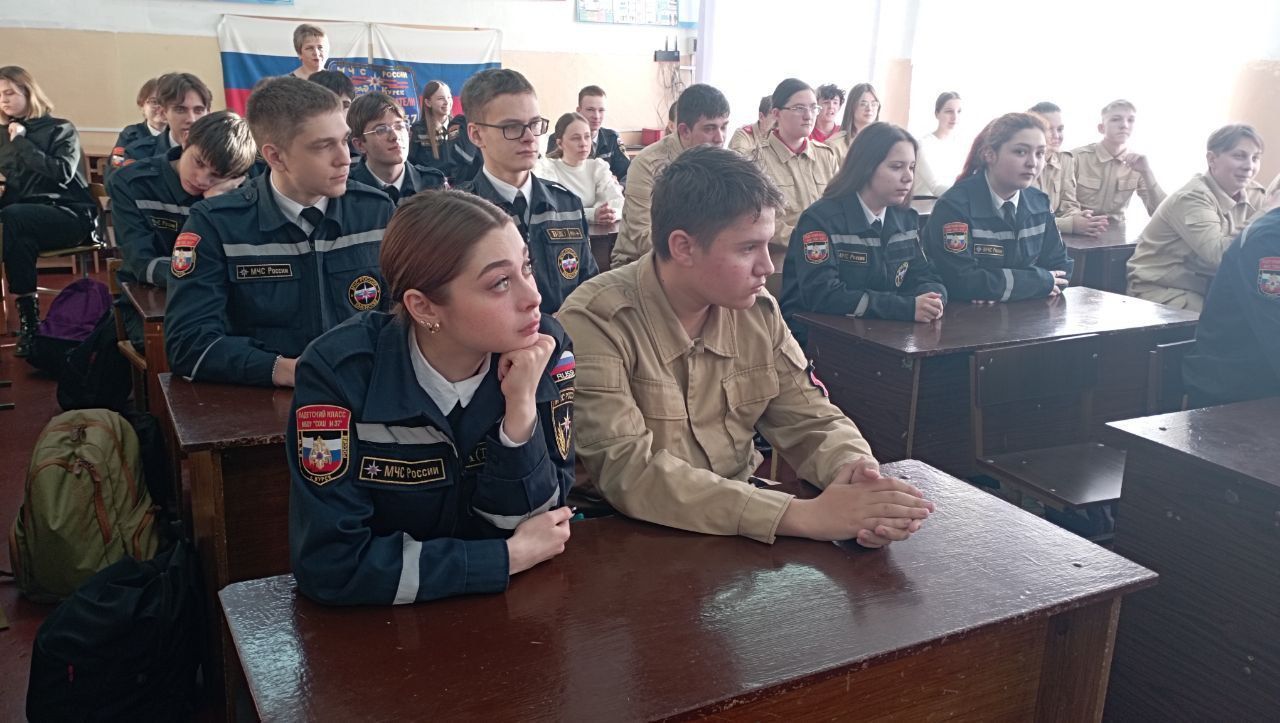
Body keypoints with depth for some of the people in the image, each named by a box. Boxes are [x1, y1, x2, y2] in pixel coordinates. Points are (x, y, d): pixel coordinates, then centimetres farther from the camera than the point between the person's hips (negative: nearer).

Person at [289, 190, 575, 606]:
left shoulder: (546, 349, -12)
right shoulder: (340, 372, -21)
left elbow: (532, 523, -9)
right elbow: (331, 566, -22)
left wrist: (521, 408, -25)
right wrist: (512, 557, -18)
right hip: (377, 624, -2)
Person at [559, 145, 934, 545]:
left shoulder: (759, 311, -1)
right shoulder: (597, 323, -18)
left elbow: (812, 422, 4)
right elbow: (629, 472, -26)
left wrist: (858, 471, -20)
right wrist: (803, 515, -30)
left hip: (740, 526, 5)